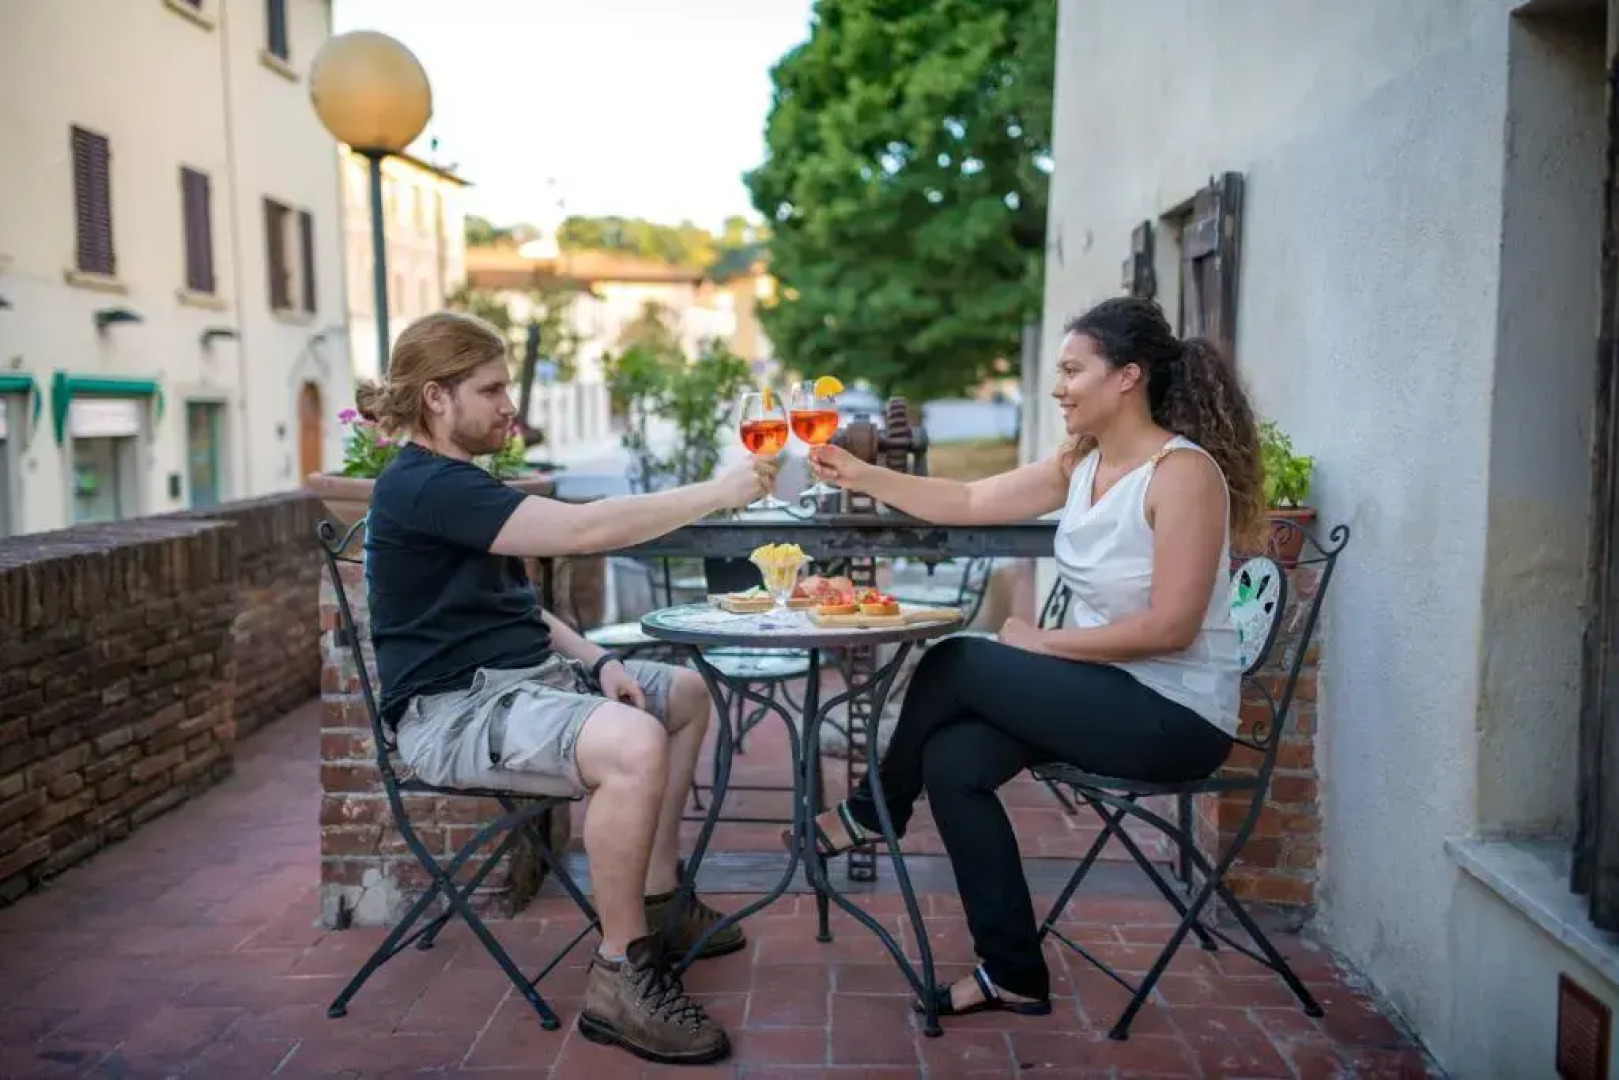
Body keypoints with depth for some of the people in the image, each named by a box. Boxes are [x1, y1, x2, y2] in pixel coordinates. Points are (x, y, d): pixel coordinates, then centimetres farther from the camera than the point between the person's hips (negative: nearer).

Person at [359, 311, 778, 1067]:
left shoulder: (457, 482, 17)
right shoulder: (423, 487, -18)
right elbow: (579, 531, -28)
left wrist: (596, 660, 4)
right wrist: (718, 492, -23)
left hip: (529, 675, 11)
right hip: (456, 709, -11)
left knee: (686, 695, 17)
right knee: (634, 744, -35)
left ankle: (657, 902, 22)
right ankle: (621, 975, -17)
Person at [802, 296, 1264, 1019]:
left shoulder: (1183, 473, -18)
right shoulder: (1080, 463, 7)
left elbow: (1169, 628, -23)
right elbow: (969, 503, 5)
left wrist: (1040, 643, -17)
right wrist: (862, 477, -2)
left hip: (1175, 715, -7)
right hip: (1104, 691, 8)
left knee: (957, 665, -15)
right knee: (951, 760, -14)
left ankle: (874, 810, 13)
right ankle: (1012, 974, -1)